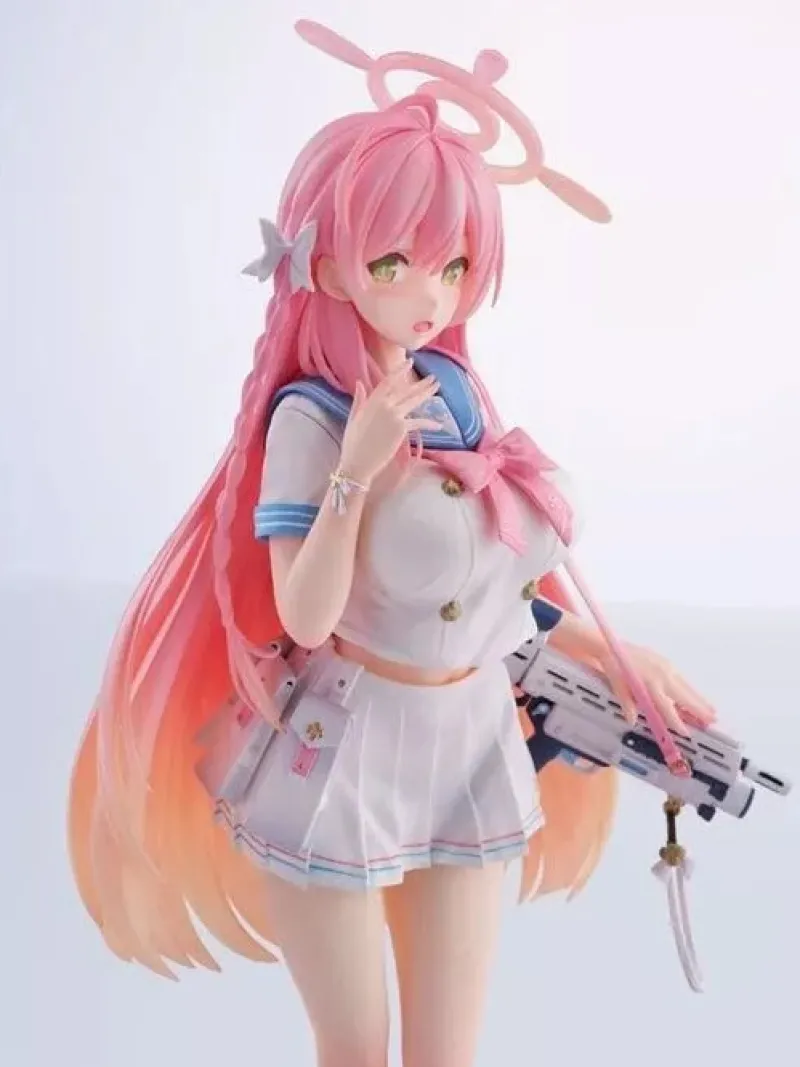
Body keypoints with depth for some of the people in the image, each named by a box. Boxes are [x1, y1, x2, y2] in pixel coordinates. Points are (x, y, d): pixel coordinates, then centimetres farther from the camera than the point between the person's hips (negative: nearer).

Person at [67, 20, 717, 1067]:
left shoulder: (464, 402, 1)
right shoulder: (309, 417, -16)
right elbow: (306, 619, -21)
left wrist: (622, 659, 14)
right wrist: (357, 465, -30)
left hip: (472, 746, 5)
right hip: (346, 752, -5)